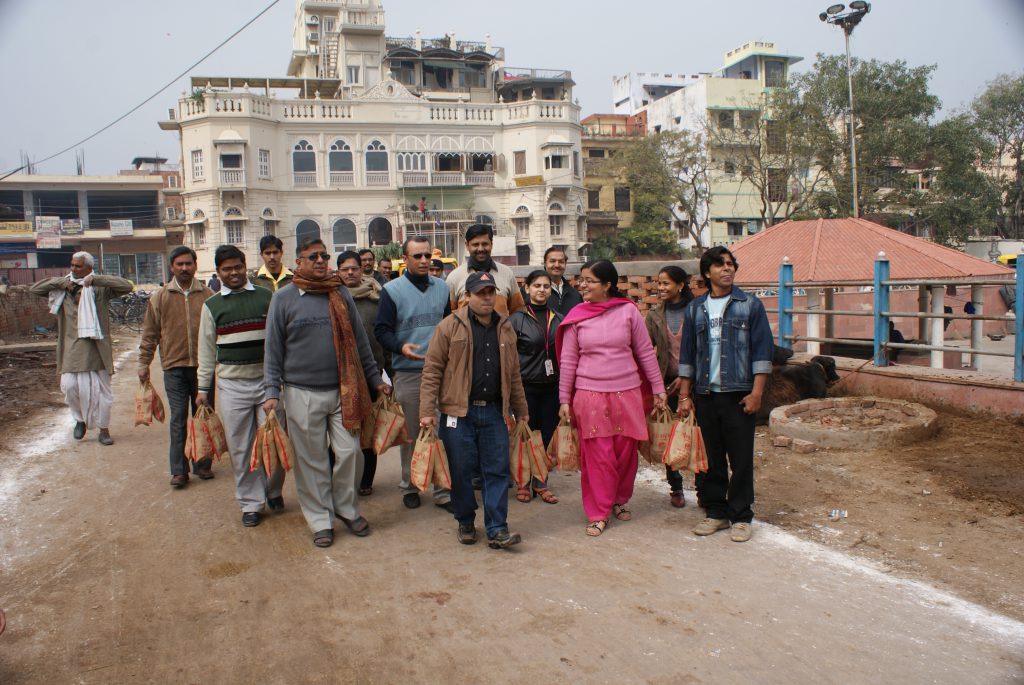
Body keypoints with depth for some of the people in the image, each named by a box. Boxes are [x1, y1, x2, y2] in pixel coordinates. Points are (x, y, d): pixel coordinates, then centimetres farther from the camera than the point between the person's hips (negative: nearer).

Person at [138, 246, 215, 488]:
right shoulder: (160, 297, 4)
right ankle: (178, 470, 6)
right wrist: (144, 363, 5)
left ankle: (203, 464, 20)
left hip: (203, 366, 1)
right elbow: (150, 333, 7)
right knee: (178, 418, 0)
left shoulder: (208, 295, 3)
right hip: (174, 367, -1)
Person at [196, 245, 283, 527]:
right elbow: (207, 350, 10)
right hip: (231, 385, 1)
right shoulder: (211, 306, 6)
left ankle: (273, 491, 26)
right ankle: (251, 503, 19)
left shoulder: (267, 297, 4)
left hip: (268, 380, 0)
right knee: (240, 448, 5)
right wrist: (203, 387, 9)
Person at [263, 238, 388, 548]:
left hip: (343, 391, 2)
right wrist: (272, 391, -5)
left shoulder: (341, 294, 6)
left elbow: (359, 340, 12)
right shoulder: (284, 298, -1)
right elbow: (273, 349, 1)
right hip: (302, 393, -2)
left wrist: (375, 379, 13)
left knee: (349, 452, 4)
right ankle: (321, 520, 21)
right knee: (312, 460, 6)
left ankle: (347, 509, 26)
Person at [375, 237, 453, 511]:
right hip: (408, 373, -3)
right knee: (410, 434, 7)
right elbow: (382, 330, -4)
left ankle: (442, 489, 11)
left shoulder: (442, 287, 11)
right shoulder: (392, 290, -1)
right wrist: (400, 347, -22)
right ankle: (410, 486, 21)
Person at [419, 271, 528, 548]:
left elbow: (513, 373, 19)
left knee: (498, 470, 3)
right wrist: (427, 410, -11)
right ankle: (465, 523, 24)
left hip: (494, 411, 4)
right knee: (461, 470, 5)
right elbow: (432, 370, -5)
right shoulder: (450, 326, -3)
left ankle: (497, 530, 10)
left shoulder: (505, 328, 11)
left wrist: (520, 409, 21)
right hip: (459, 412, -3)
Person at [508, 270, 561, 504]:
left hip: (552, 386, 3)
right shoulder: (517, 319, -3)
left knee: (547, 435, 7)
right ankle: (524, 483, 19)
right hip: (527, 386, -3)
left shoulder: (558, 319, 8)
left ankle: (541, 482, 20)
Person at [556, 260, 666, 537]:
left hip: (627, 393, 1)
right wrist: (564, 400, 4)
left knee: (626, 452, 9)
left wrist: (658, 388, 6)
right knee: (597, 455, 0)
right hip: (589, 395, -1)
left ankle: (620, 500, 32)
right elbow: (567, 361, 4)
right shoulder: (576, 317, -1)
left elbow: (645, 352, 4)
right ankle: (598, 514, 13)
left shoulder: (628, 311, -2)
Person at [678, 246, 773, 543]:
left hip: (738, 395, -3)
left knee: (741, 459, 2)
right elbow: (687, 355, 12)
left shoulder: (750, 305, 2)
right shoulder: (695, 309, 10)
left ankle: (740, 517, 13)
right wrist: (685, 395, 8)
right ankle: (715, 512, 21)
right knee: (711, 458, 9)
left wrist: (756, 392, -9)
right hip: (705, 395, 3)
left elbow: (761, 351, -2)